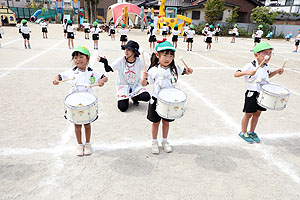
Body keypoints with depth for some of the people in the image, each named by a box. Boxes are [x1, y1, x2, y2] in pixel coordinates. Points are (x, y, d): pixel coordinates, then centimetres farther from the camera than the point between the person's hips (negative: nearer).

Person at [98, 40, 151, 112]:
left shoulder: (139, 61, -10)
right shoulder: (120, 61, -12)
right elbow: (108, 69, -14)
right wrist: (105, 63, -32)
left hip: (136, 85, 1)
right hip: (123, 86, -1)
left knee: (146, 97, -25)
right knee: (122, 107, -18)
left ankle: (134, 97, 10)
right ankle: (125, 98, 19)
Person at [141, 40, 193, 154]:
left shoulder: (174, 68, -5)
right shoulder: (154, 70, -16)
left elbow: (183, 72, 14)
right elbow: (144, 84, -13)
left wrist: (188, 71, -8)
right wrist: (144, 78, -34)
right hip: (157, 100, -3)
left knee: (166, 122, 17)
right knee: (156, 122, 13)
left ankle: (165, 141, 39)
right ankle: (154, 142, 34)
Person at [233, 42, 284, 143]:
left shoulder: (266, 66, 5)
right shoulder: (250, 66, -18)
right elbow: (236, 74, -23)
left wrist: (276, 71, 9)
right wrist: (247, 72, -39)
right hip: (252, 94, -7)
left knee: (257, 114, 15)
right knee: (248, 114, 5)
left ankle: (251, 132, 32)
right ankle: (243, 133, 24)